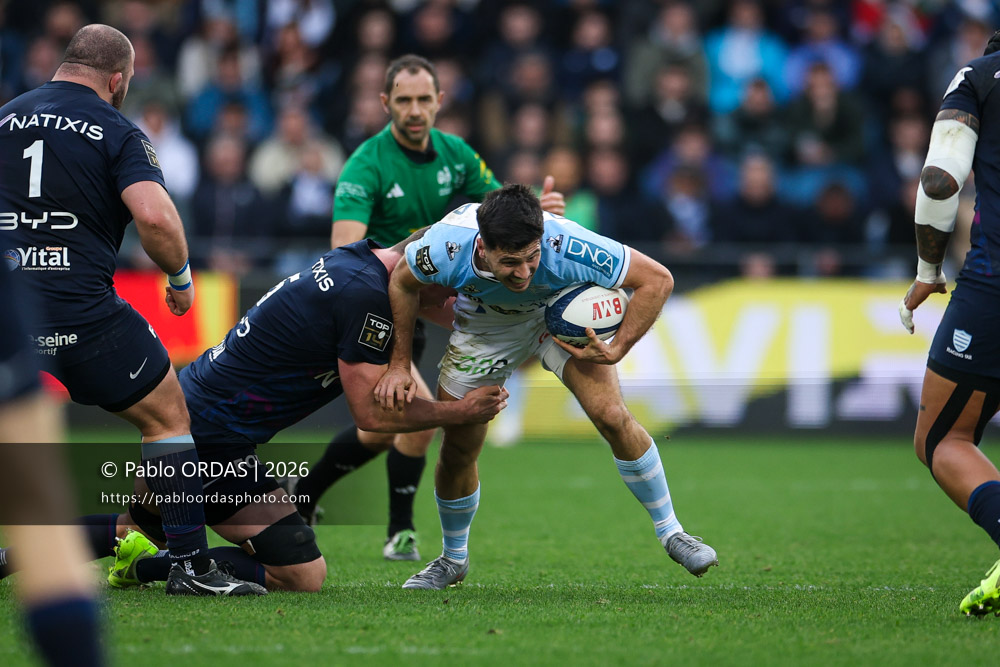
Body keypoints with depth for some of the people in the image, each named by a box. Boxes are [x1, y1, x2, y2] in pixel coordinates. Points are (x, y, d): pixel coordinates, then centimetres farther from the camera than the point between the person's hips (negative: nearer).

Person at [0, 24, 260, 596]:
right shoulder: (116, 131, -2)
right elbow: (155, 216, -16)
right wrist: (181, 277, 1)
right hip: (82, 309, -4)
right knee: (168, 417, 10)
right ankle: (190, 563, 5)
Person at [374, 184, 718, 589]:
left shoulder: (567, 247, -42)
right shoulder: (446, 246, -38)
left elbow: (657, 279, -28)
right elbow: (402, 283, -12)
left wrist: (616, 352, -30)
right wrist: (400, 365, -11)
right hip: (484, 327, 1)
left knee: (611, 415, -20)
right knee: (457, 449, 1)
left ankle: (670, 532, -1)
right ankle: (453, 559, 29)